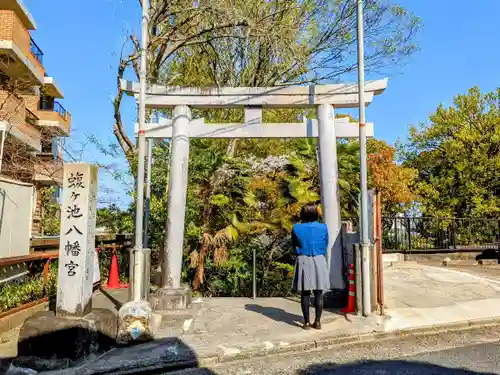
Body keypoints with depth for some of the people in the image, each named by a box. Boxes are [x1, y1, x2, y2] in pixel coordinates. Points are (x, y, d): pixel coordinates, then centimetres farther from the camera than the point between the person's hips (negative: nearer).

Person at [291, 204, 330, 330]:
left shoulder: (296, 228, -4)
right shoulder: (322, 228, -3)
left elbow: (295, 247, 5)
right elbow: (325, 246, 7)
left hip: (303, 261, 0)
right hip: (319, 261, 0)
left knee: (305, 293, 6)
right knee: (318, 293, 7)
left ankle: (306, 322, 11)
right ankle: (317, 321, 12)